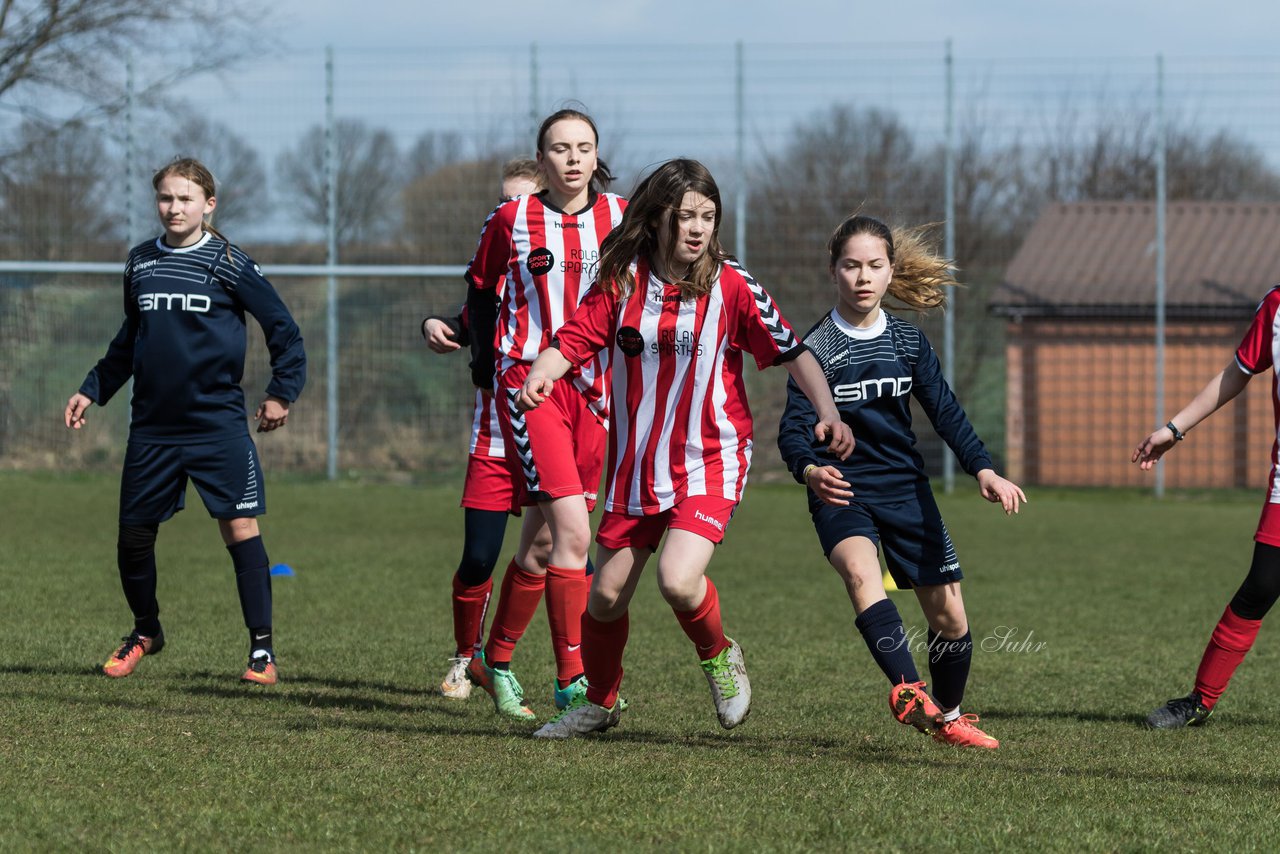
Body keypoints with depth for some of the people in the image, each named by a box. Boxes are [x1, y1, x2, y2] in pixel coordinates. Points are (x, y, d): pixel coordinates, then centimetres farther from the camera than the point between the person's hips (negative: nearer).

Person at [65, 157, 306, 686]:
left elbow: (282, 328, 0)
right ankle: (146, 631, 32)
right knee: (133, 535, 8)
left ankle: (261, 647, -4)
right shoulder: (140, 263, 9)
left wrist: (282, 391, -4)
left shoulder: (227, 264, -4)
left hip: (218, 424, -4)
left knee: (240, 527, -10)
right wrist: (93, 391, 18)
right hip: (152, 426, 4)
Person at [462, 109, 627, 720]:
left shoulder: (621, 217, 4)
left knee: (542, 539, 9)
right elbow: (481, 286, 15)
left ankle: (496, 662, 26)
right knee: (573, 531, -17)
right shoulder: (512, 220, 0)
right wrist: (483, 354, 10)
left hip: (593, 387, 3)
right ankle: (571, 680, -14)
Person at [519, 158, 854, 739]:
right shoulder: (622, 282, -1)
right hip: (636, 466, 3)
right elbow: (573, 339, -5)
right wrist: (539, 376, -27)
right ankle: (599, 703, 33)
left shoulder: (732, 287, -7)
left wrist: (827, 412, -17)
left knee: (678, 580, -24)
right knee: (606, 595, 8)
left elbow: (792, 352, -4)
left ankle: (719, 657, 8)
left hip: (708, 465, -3)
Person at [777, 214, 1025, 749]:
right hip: (842, 490, -4)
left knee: (948, 613, 4)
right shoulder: (817, 347, -6)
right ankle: (908, 692, -48)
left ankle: (948, 717, 28)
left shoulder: (908, 340, 5)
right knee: (860, 570, -35)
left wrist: (984, 470, -12)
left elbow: (944, 411, 4)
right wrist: (810, 471, -36)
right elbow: (793, 429, -13)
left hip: (906, 487, 4)